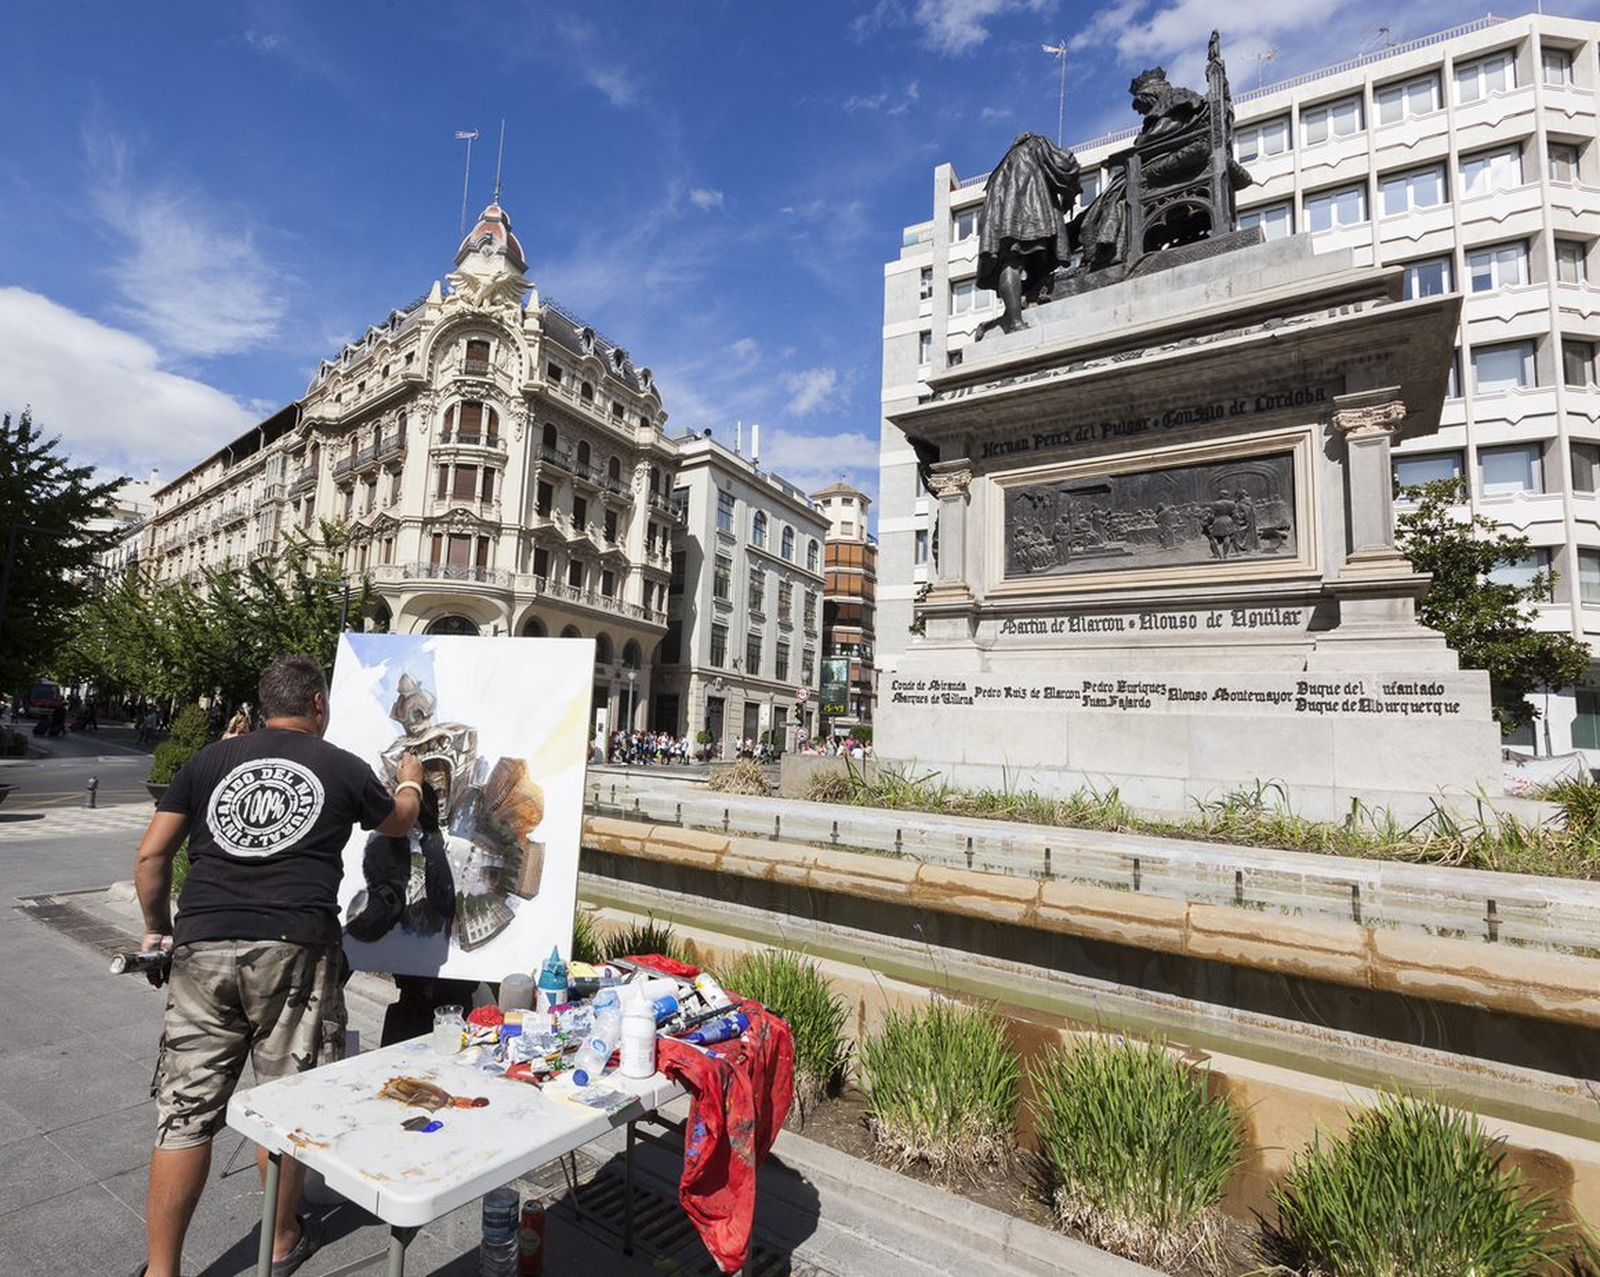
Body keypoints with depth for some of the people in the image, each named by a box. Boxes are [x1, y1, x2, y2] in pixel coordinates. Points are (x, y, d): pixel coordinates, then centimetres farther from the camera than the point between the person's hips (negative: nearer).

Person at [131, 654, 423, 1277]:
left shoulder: (209, 760, 10)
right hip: (293, 952, -2)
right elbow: (400, 823, 20)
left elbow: (151, 856, 8)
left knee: (186, 1110, 11)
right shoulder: (343, 768, 4)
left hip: (204, 950, 2)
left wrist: (158, 928, 22)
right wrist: (409, 782, 40)